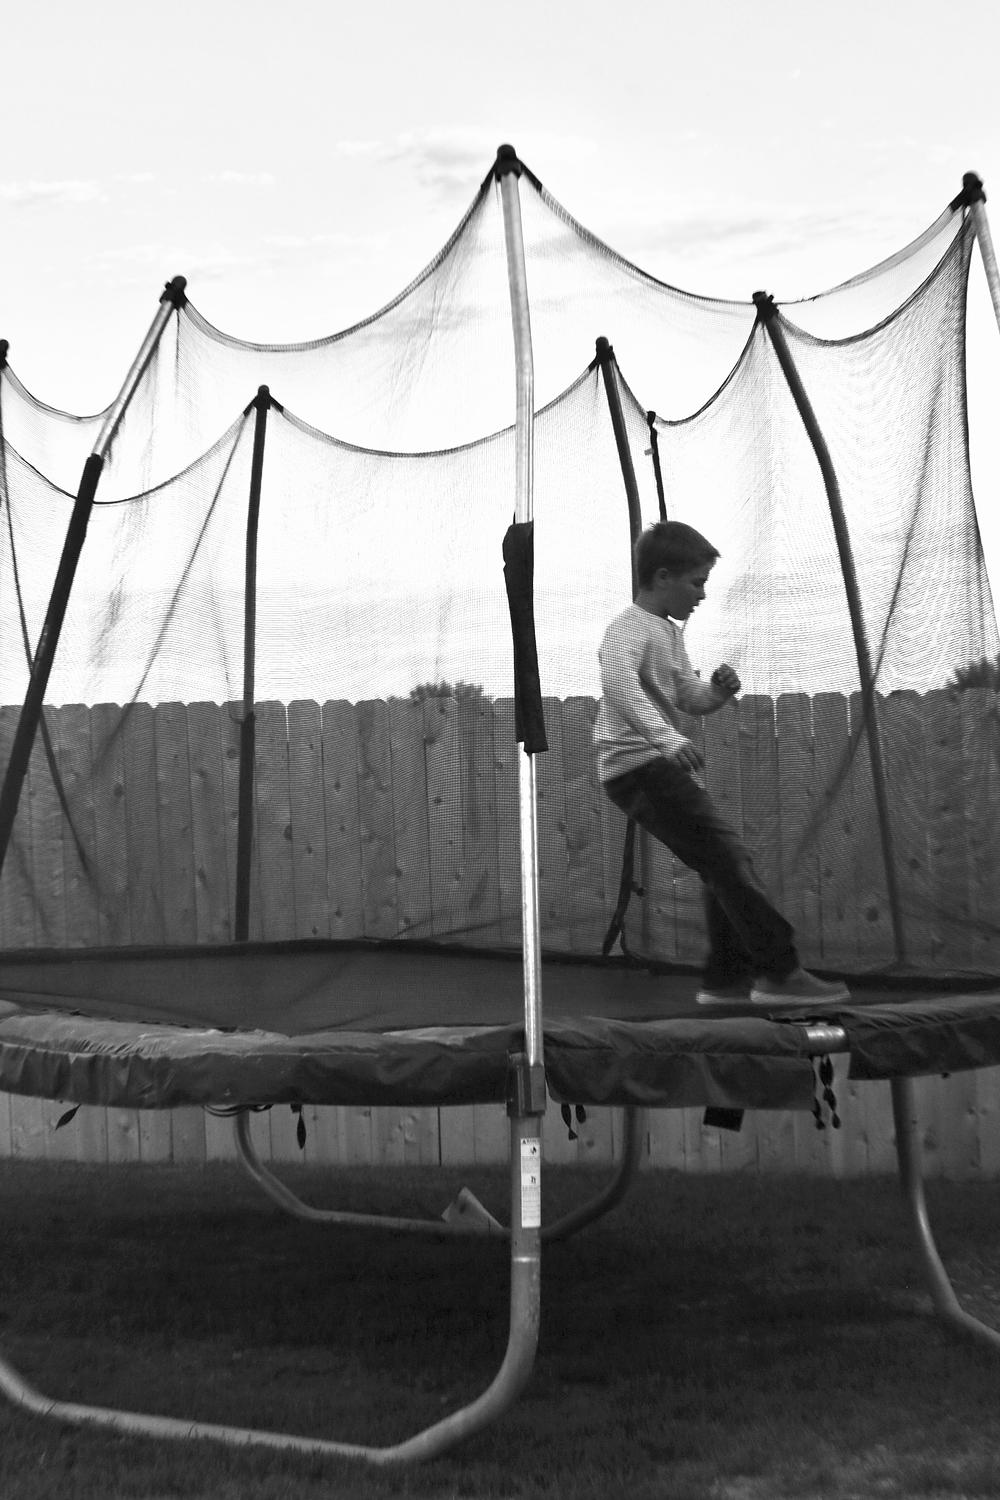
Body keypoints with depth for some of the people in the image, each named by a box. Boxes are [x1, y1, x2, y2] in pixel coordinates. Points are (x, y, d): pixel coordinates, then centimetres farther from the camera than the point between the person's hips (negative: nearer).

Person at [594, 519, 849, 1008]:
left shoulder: (671, 632, 18)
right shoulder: (630, 628, -14)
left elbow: (690, 698, 21)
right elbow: (618, 683, -34)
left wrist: (717, 691, -3)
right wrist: (666, 737, -47)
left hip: (663, 765, 11)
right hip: (637, 766, -11)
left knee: (723, 865, 12)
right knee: (728, 855, -17)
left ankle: (727, 979, 17)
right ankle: (779, 972, -20)